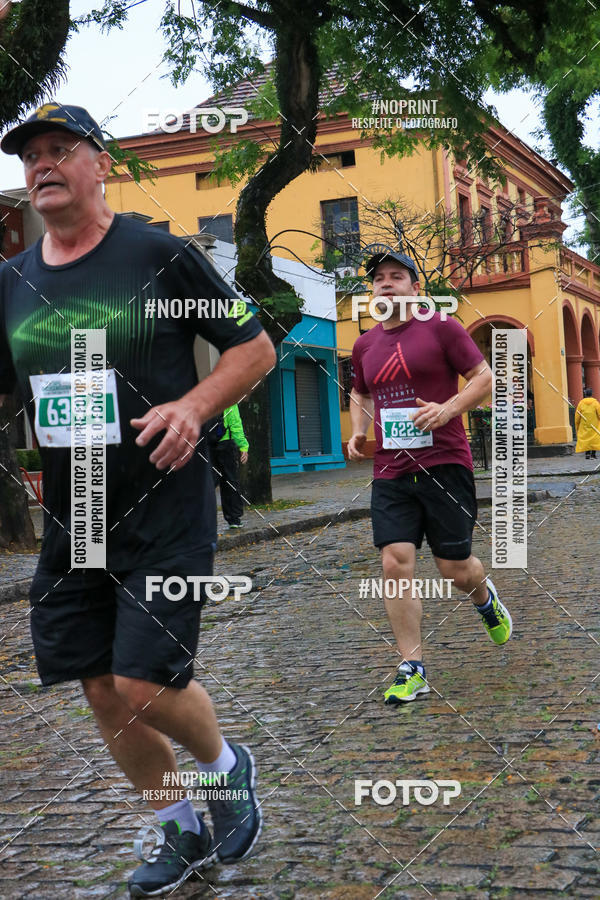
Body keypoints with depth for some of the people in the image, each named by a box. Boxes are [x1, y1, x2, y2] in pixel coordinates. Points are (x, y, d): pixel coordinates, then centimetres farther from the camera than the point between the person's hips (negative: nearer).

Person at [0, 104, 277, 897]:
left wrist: (194, 405, -17)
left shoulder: (160, 256, -7)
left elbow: (256, 349, -2)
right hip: (72, 524, 5)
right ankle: (183, 834, 30)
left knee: (146, 683, -10)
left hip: (165, 514, -5)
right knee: (104, 693, 8)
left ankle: (228, 767, 24)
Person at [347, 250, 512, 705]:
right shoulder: (365, 345, 12)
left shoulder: (441, 327, -2)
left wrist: (448, 409, -18)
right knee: (395, 563, -9)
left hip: (444, 463, -4)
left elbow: (484, 377, -2)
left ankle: (486, 598, 39)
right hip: (391, 471, 4)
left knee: (454, 566, 1)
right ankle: (412, 669, -1)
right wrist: (358, 430, 10)